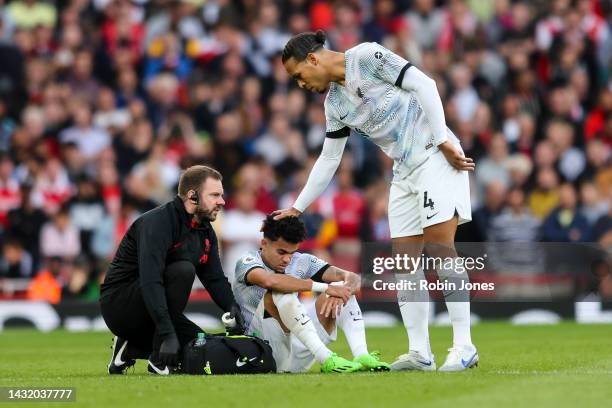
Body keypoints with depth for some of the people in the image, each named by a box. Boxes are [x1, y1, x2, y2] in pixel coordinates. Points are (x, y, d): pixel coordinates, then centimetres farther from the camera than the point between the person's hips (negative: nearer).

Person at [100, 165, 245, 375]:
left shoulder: (205, 232, 7)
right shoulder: (158, 222, -23)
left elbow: (215, 279, 4)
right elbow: (150, 281, -32)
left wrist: (231, 306, -20)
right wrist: (168, 334, -40)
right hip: (119, 301, -9)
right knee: (183, 270, -29)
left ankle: (131, 349, 12)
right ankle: (158, 358, -23)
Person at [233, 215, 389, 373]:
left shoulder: (300, 262, 7)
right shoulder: (247, 261, -7)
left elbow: (353, 278, 0)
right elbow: (269, 280, -32)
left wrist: (341, 290, -25)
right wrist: (325, 287, -30)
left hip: (298, 359, 6)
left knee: (342, 289, -5)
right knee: (280, 292, -30)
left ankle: (362, 356, -23)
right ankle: (326, 359, -37)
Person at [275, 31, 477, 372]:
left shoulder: (366, 58, -9)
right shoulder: (334, 104, 13)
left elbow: (424, 85, -13)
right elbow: (328, 160, 21)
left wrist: (443, 141, -17)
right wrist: (298, 208, 22)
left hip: (436, 157, -8)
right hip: (405, 173, 8)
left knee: (438, 245, -16)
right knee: (404, 259, 0)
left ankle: (464, 346, -14)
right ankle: (420, 354, 0)